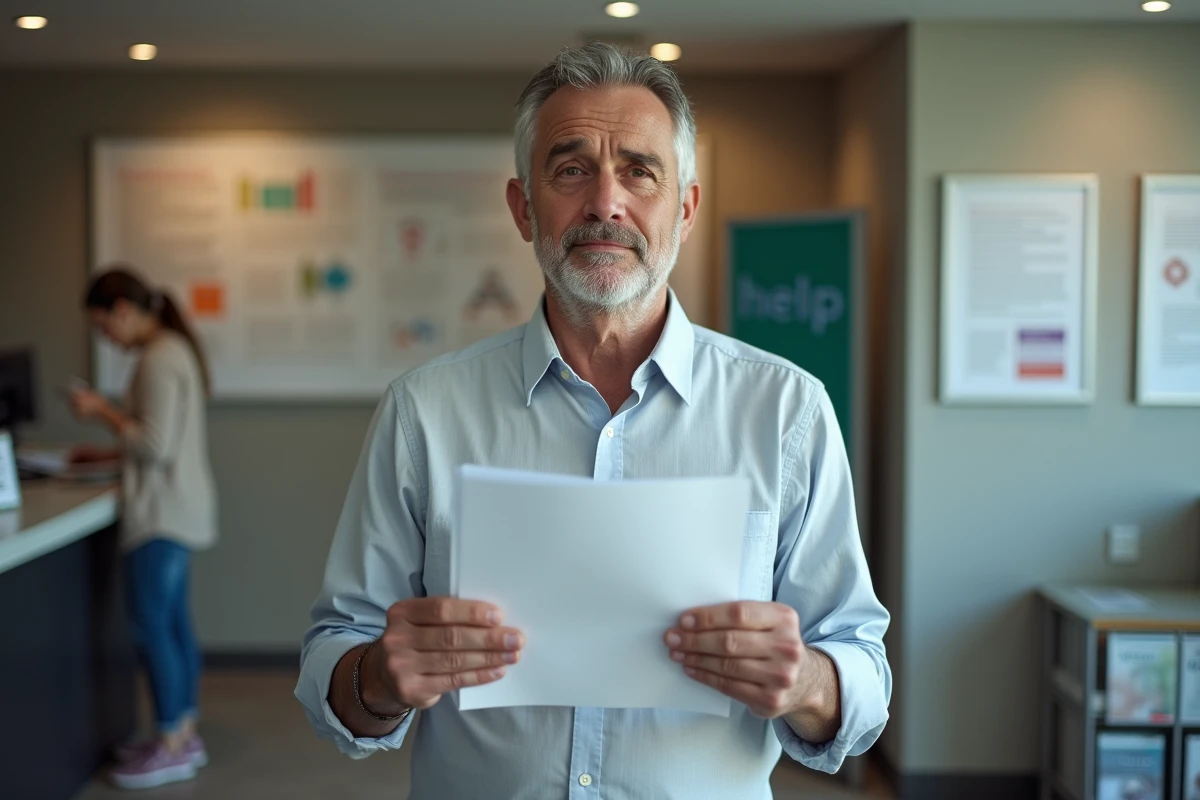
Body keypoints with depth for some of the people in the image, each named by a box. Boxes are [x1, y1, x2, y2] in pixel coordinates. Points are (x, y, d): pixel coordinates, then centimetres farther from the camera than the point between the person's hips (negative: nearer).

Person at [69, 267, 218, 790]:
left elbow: (156, 445, -19)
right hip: (176, 508, 10)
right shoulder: (175, 349, 14)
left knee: (151, 627, -4)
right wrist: (108, 454, 16)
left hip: (164, 513, -10)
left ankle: (172, 748, 4)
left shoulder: (159, 359, -16)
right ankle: (183, 736, 21)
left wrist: (103, 412, -10)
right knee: (173, 624, 13)